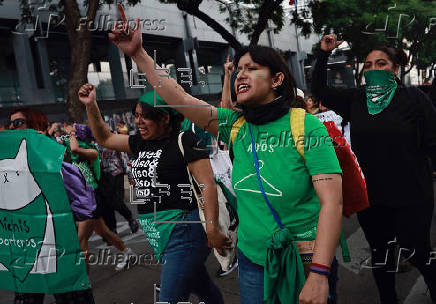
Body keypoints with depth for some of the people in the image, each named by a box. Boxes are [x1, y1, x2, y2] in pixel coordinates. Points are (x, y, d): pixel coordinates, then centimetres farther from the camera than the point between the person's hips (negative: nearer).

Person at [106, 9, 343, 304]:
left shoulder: (308, 127, -14)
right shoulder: (235, 125, -1)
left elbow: (332, 202, -20)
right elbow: (181, 99, -6)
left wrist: (319, 275, -25)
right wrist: (138, 54, -10)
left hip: (303, 261, -4)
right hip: (251, 260, 4)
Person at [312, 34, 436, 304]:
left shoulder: (413, 98, -7)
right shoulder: (355, 99, 4)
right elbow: (320, 90, 7)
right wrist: (324, 54, 0)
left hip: (411, 195, -3)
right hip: (370, 195, 4)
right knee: (379, 252, 18)